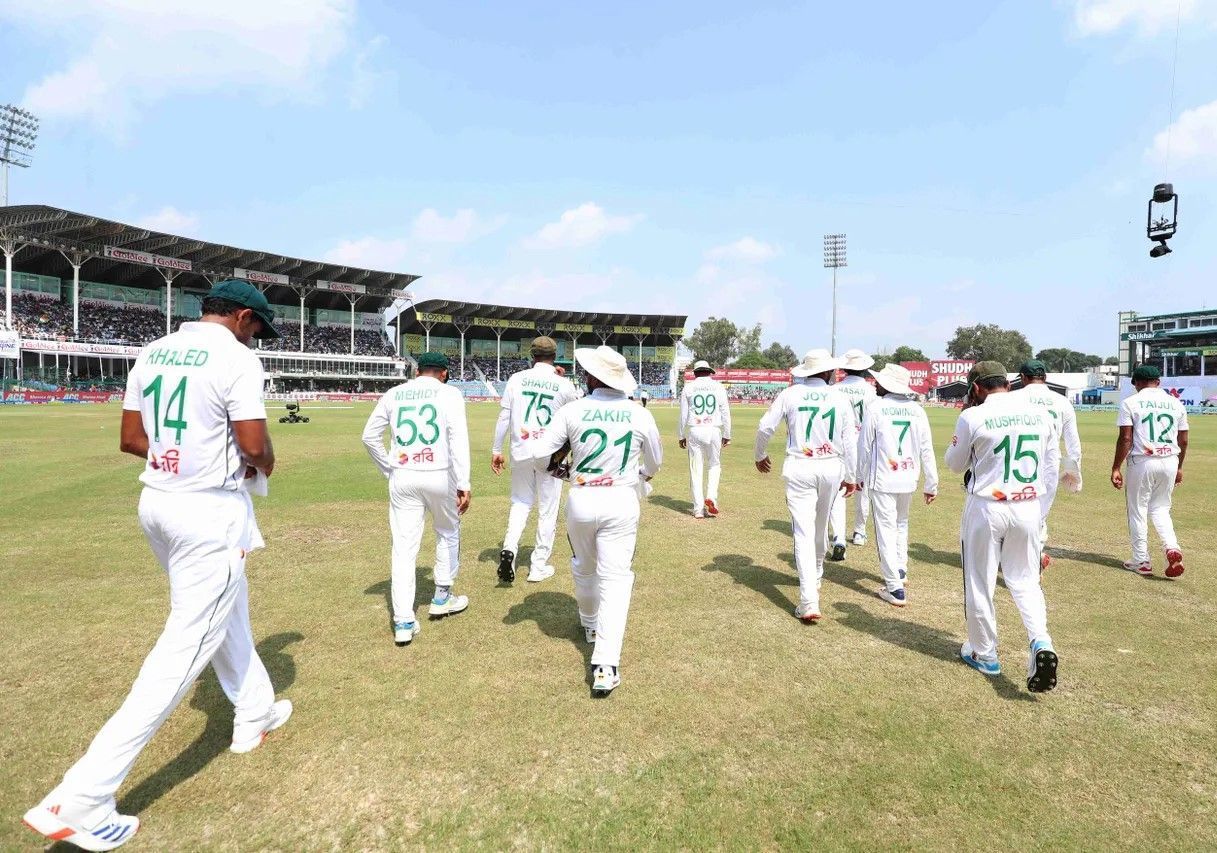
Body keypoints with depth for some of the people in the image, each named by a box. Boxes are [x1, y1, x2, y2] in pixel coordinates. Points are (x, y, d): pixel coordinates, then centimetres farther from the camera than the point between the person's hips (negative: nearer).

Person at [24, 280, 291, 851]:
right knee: (186, 647, -2)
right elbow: (255, 446, -19)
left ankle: (254, 715, 41)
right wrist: (262, 463, 2)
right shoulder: (236, 357, -14)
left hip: (157, 503, 9)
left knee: (227, 612, 24)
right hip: (211, 512, -9)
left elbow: (130, 439, 11)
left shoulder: (152, 352, 9)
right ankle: (80, 799, 0)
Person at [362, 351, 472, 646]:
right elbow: (458, 439, -12)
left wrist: (389, 469, 13)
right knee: (448, 533, 22)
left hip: (402, 478, 2)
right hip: (439, 476, -2)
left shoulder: (393, 393, 9)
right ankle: (442, 598, 30)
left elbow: (369, 436, 7)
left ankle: (403, 622, 2)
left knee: (403, 547, 4)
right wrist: (463, 484, -15)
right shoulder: (449, 393, -1)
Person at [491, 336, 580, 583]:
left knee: (521, 502, 19)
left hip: (521, 452, 2)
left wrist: (496, 449, 6)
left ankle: (509, 548, -3)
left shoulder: (517, 379, 0)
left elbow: (504, 416, -1)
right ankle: (539, 566, 16)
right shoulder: (563, 384, -3)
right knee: (547, 510, 10)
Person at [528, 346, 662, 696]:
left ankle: (590, 624, 47)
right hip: (621, 501, -1)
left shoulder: (573, 410, -7)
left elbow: (538, 452, -8)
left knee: (584, 568, 25)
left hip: (581, 500, 1)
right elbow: (655, 463, 11)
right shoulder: (640, 414, -3)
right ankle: (605, 666, -7)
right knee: (615, 578, 1)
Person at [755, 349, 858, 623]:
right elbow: (850, 441, 2)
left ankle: (809, 602, -12)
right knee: (820, 528, 22)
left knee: (804, 533, -4)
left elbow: (765, 427, -3)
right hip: (832, 468, 2)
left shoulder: (790, 394, -3)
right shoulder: (841, 398, 0)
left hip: (799, 468, -2)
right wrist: (850, 476, 14)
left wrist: (760, 455, 15)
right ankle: (815, 576, 44)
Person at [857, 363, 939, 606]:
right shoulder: (917, 410, 1)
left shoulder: (875, 408, -10)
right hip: (908, 479, 5)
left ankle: (895, 588, 2)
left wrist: (861, 476, 9)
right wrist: (932, 484, 9)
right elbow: (926, 450, 3)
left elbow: (864, 446, -5)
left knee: (886, 529, 1)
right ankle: (901, 571, 39)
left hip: (882, 479, -5)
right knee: (901, 524, 25)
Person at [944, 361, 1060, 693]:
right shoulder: (1040, 413, 2)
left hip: (986, 507, -4)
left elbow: (955, 464, 1)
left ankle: (984, 654, 22)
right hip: (1029, 507, 4)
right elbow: (1051, 461, 13)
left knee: (979, 582, 11)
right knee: (1025, 580, 17)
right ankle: (1040, 642, -4)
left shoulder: (973, 416, -11)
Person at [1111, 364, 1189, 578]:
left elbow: (1125, 438, -12)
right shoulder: (1176, 403, 8)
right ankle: (1172, 548, -3)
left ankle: (1142, 562, 12)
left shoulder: (1130, 403, -5)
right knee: (1160, 509, 19)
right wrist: (1179, 467, 23)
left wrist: (1116, 468, -8)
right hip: (1170, 462, 5)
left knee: (1138, 512, 7)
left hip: (1142, 462, -4)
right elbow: (1183, 440, 11)